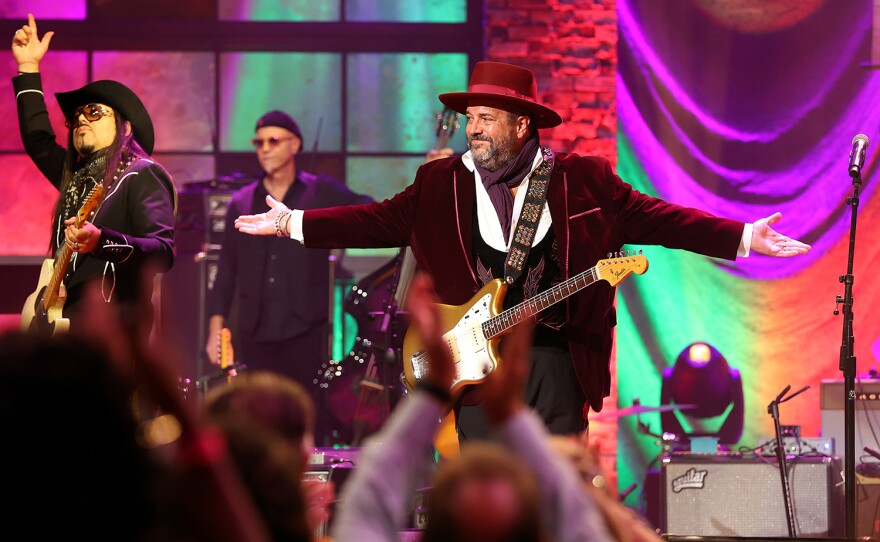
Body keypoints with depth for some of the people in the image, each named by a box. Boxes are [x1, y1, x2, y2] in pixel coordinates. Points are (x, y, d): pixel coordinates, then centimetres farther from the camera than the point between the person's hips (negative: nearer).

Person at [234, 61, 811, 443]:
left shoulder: (582, 180, 4)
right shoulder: (442, 183, 9)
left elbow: (659, 219, 3)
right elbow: (379, 221, 9)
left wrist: (742, 237, -6)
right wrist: (292, 223, 2)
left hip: (558, 361, -1)